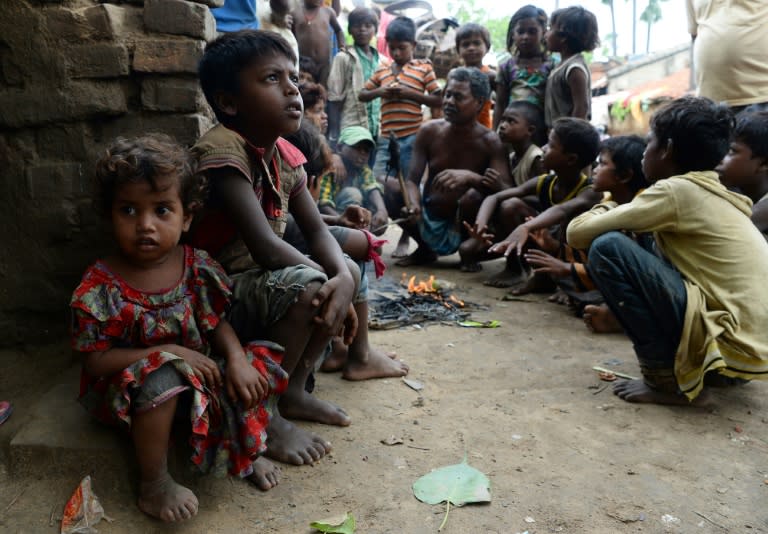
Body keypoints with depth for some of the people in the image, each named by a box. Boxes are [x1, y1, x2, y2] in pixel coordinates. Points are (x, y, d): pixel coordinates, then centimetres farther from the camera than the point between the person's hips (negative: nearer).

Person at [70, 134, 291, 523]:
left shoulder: (197, 267, -8)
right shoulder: (99, 288, -19)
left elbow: (216, 323, -1)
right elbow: (94, 360, -18)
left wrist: (237, 358, -21)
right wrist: (166, 352, -27)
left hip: (196, 373, 5)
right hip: (124, 388, -4)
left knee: (255, 369, -11)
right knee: (162, 379, -36)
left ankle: (244, 450, 14)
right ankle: (153, 486, -14)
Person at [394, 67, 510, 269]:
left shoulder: (490, 142, -14)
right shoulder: (429, 131, -6)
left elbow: (506, 191, -25)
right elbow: (412, 180, -10)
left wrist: (470, 177, -43)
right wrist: (414, 205, -34)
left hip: (462, 227, -3)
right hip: (428, 222, 4)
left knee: (473, 195, -35)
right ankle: (425, 248, 7)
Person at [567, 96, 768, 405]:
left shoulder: (677, 190, -10)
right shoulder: (715, 195, 15)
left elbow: (577, 233, -8)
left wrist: (604, 212, 13)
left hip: (732, 345, -9)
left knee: (607, 247, -13)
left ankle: (665, 379, -6)